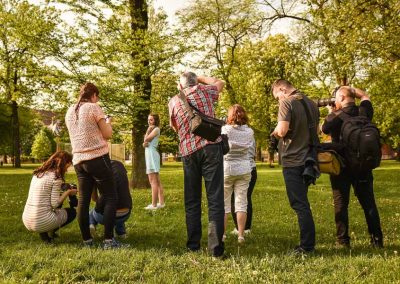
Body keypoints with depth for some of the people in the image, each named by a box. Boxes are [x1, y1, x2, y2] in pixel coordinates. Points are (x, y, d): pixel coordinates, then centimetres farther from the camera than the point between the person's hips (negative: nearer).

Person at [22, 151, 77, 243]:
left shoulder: (38, 173, 12)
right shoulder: (56, 177, -11)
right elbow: (54, 204, -14)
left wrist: (66, 190, 18)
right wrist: (68, 192, 0)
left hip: (26, 220, 7)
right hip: (41, 223, -7)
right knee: (72, 212, 18)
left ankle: (45, 231, 12)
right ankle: (47, 232, 3)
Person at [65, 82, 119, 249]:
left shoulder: (70, 112, 14)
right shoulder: (94, 107, -5)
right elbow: (107, 134, -5)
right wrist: (108, 122, 13)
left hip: (79, 160, 7)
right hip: (98, 158, -6)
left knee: (83, 201, 7)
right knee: (110, 198, -2)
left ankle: (87, 241, 10)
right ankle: (108, 240, -8)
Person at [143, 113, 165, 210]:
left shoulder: (156, 129, -4)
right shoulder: (151, 130, 23)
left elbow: (146, 139, -13)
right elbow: (145, 141, 12)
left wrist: (148, 130, -1)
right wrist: (144, 144, -9)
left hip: (152, 154, -10)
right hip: (149, 154, 10)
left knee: (153, 181, -13)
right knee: (157, 181, 9)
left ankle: (154, 204, -15)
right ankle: (161, 202, 11)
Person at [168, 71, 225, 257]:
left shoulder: (173, 102, 13)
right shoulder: (203, 90, 10)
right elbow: (219, 83, 29)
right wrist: (199, 78, 34)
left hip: (188, 151, 2)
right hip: (210, 147, -2)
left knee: (191, 200, 12)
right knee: (215, 198, -3)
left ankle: (193, 244, 15)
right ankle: (215, 247, -8)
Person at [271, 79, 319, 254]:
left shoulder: (287, 103, -12)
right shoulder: (311, 103, 12)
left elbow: (282, 130, -21)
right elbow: (316, 131, 21)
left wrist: (275, 131, -1)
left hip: (293, 160, -8)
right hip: (308, 159, 8)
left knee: (299, 204, -3)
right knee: (302, 202, 17)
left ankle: (307, 246, 0)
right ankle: (308, 242, 23)